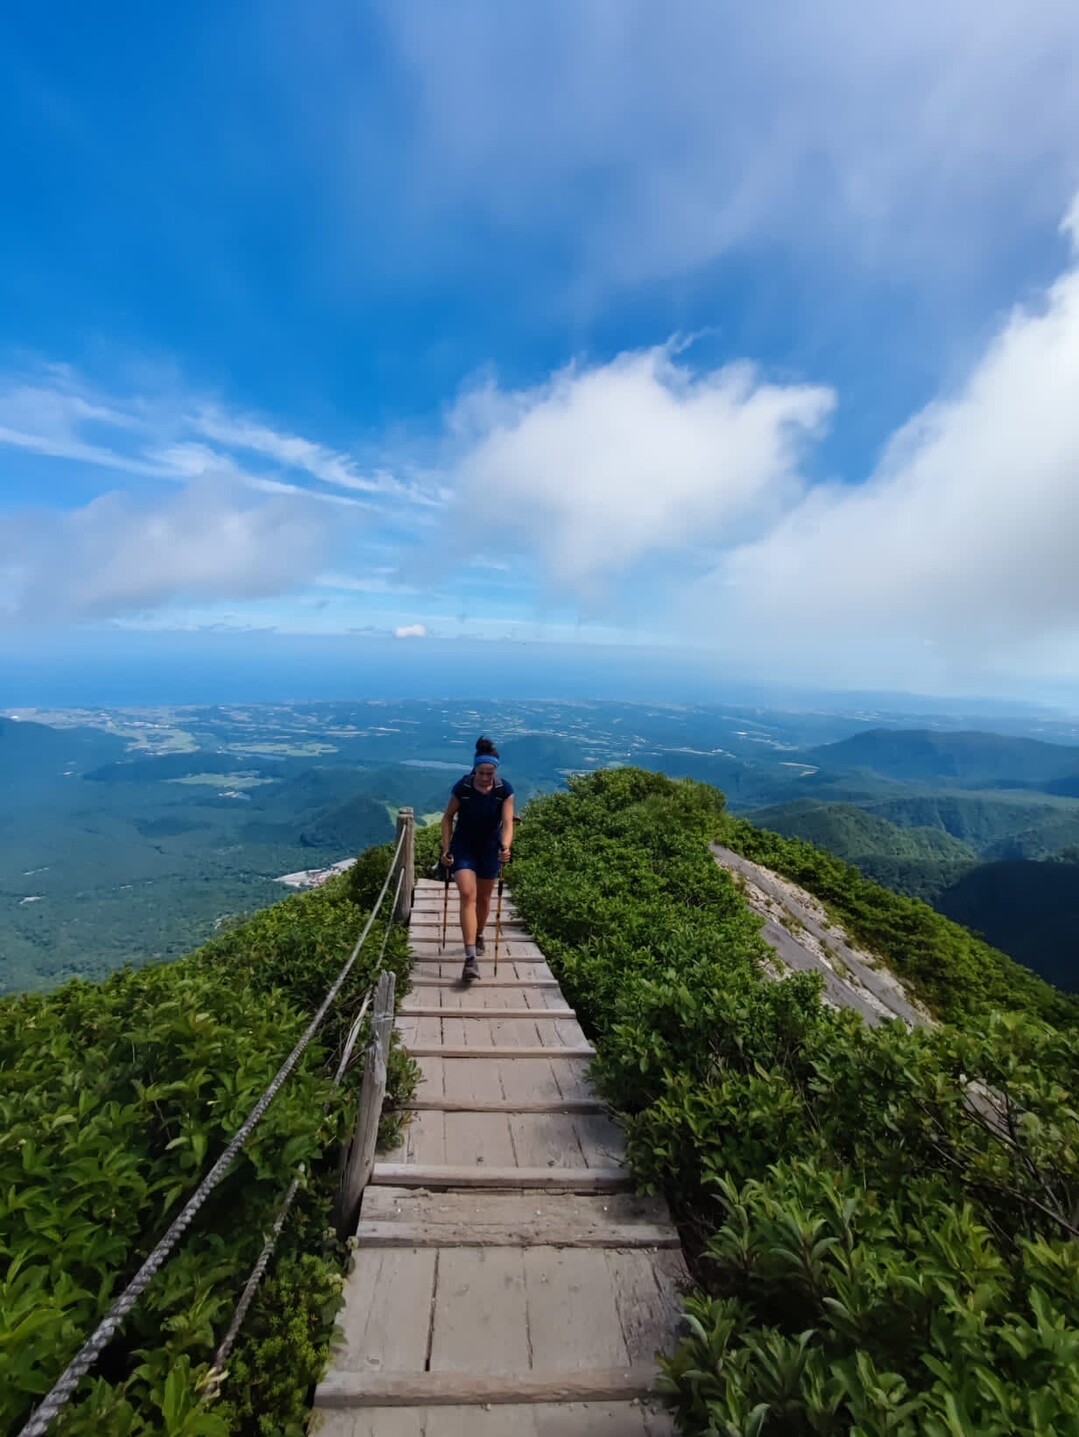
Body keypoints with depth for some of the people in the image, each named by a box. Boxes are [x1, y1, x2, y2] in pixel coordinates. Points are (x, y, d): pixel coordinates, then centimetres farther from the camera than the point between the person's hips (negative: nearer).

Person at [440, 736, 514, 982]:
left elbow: (507, 823, -20)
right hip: (463, 847, -1)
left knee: (483, 898, 15)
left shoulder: (505, 790, -16)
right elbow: (448, 818, -5)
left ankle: (478, 936, 43)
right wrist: (446, 849, -10)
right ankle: (471, 957, -17)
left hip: (490, 848, 2)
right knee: (468, 895, -16)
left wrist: (506, 847, -38)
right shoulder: (462, 787, -18)